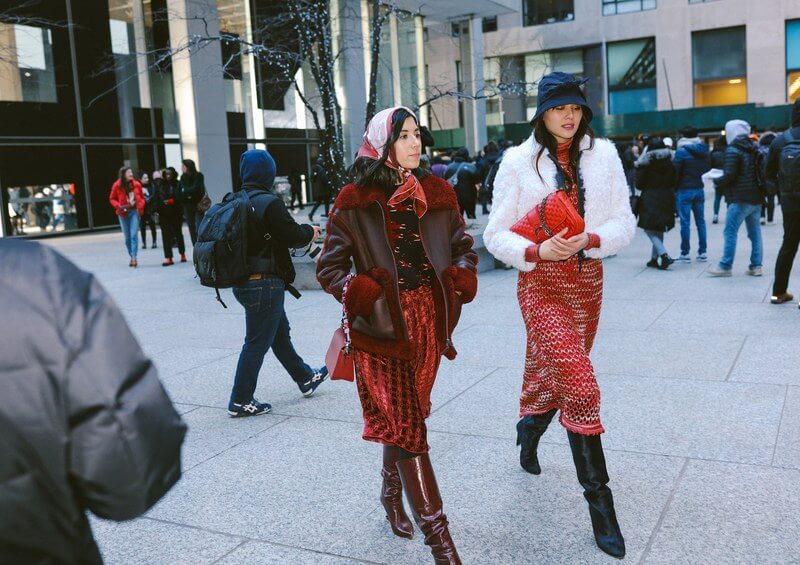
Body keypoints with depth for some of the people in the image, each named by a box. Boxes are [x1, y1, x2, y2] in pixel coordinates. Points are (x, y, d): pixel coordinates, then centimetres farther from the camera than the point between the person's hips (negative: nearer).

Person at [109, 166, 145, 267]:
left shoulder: (136, 184, 2)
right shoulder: (117, 185, -1)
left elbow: (142, 197, 14)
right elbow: (112, 199, 8)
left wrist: (141, 206, -5)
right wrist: (118, 206, -11)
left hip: (134, 211, 0)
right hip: (123, 213, 0)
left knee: (134, 235, -12)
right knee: (127, 237, 7)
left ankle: (134, 257, -14)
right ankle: (131, 257, 19)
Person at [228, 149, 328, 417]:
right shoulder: (269, 203, -19)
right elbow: (292, 235, -15)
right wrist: (310, 232, 5)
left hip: (242, 281, 9)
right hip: (264, 283, -9)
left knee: (280, 333, 21)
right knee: (257, 342, 3)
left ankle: (306, 379, 38)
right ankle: (240, 401, 12)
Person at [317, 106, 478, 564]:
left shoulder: (437, 194, 8)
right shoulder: (356, 203, -3)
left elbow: (464, 247, 15)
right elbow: (330, 267, 0)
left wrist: (460, 280, -5)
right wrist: (358, 294, -18)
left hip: (429, 320, 4)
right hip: (383, 324, -4)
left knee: (403, 418, 15)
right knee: (407, 427, -5)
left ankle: (392, 493, 40)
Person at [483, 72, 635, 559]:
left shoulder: (603, 154, 2)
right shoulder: (518, 161, -4)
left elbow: (625, 223, 1)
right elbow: (497, 234, -4)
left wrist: (589, 240, -18)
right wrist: (537, 251, -21)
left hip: (588, 283, 4)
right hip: (542, 285, -3)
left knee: (551, 372, 19)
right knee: (581, 385, -14)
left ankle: (529, 429, 52)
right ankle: (599, 500, -3)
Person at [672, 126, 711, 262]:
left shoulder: (682, 151, -12)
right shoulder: (703, 150, 6)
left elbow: (675, 171, -11)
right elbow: (708, 168, 14)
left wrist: (674, 187, 0)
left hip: (685, 190, -5)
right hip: (699, 188, 6)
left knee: (685, 222, -2)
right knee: (700, 221, 10)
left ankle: (685, 253, 0)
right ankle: (702, 252, 13)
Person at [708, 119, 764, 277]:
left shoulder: (733, 150, -11)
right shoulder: (754, 149, 12)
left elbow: (729, 176, -17)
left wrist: (716, 181, 0)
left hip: (740, 200, -8)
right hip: (756, 198, 8)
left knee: (730, 232, -2)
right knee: (755, 232, 10)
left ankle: (725, 267, -1)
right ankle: (756, 266, 12)